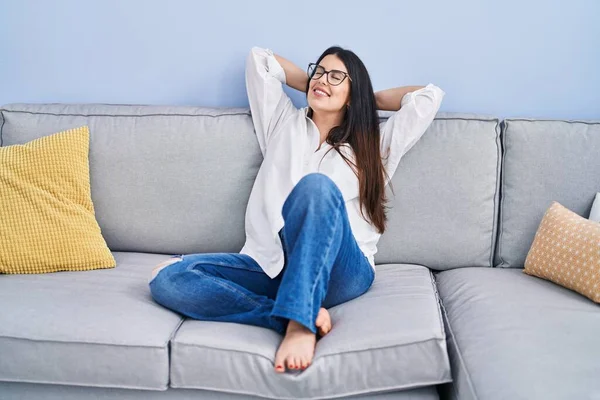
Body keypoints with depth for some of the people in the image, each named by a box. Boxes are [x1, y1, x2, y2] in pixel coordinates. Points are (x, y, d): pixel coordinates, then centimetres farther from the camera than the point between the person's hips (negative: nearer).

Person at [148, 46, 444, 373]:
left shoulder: (374, 144, 20)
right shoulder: (284, 124, 25)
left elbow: (430, 96, 15)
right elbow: (259, 59, 31)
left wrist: (370, 98, 26)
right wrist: (309, 85, 35)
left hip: (339, 273, -3)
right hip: (272, 266, 3)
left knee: (316, 185, -34)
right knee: (167, 276, -22)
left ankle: (300, 321, -38)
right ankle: (307, 314, -30)